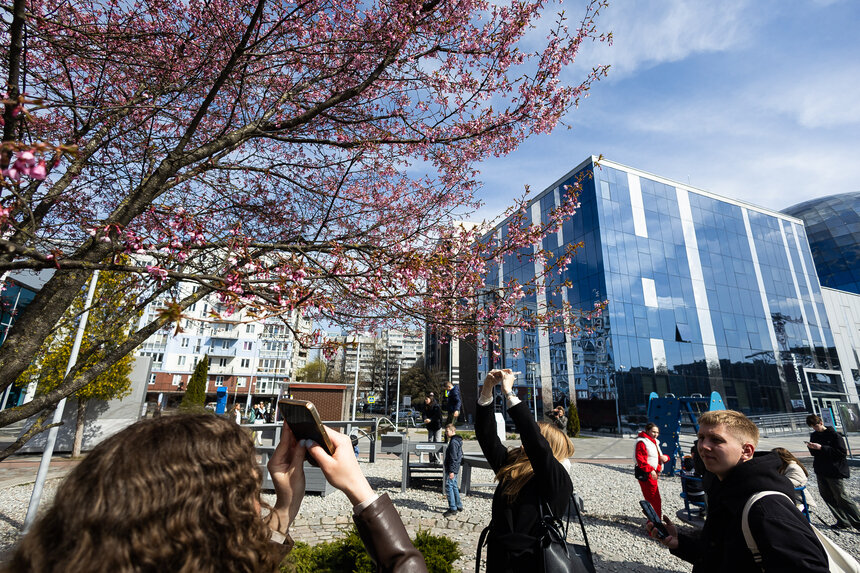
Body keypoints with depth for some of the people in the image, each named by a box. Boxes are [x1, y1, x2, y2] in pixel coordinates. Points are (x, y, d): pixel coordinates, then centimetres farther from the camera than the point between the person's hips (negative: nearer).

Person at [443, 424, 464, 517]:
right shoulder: (458, 441, 12)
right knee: (454, 486, 18)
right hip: (455, 468, 10)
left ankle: (453, 509, 0)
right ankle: (459, 505, 27)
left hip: (451, 469, -10)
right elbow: (460, 455, 21)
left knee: (449, 487, -4)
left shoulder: (453, 442, -20)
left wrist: (451, 471, -21)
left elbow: (453, 458, -22)